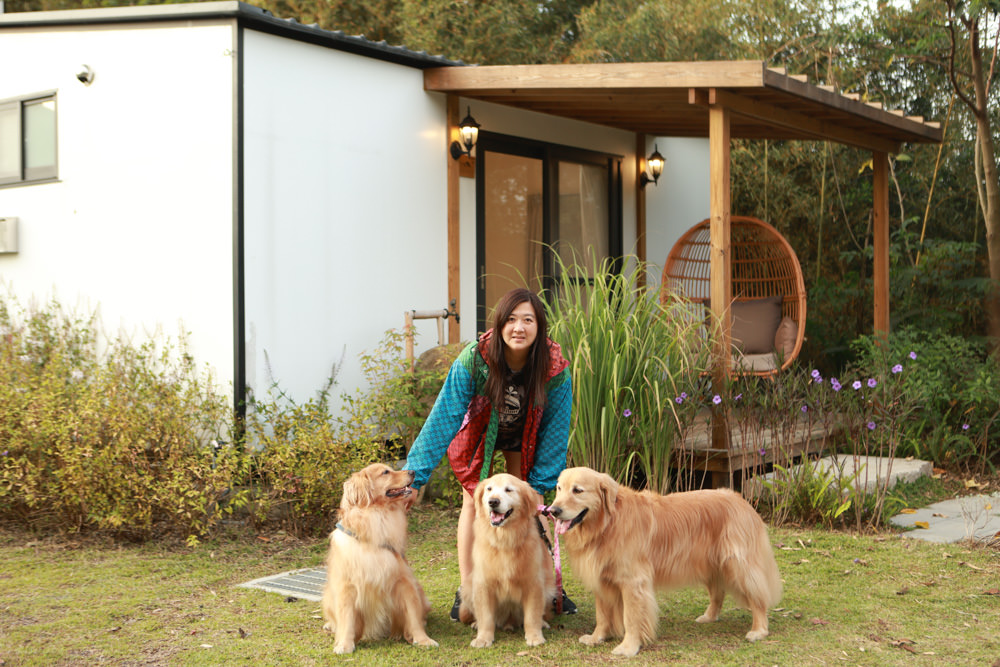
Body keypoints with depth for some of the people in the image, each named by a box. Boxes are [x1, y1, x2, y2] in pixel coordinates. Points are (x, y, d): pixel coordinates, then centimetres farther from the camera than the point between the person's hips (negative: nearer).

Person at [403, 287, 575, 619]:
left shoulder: (555, 368, -30)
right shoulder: (473, 359, -36)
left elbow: (555, 429, -19)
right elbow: (444, 417, -35)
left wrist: (540, 484, -19)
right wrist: (415, 474, -38)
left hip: (524, 439, 1)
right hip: (478, 434, -1)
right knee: (473, 503, -4)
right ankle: (466, 590, 5)